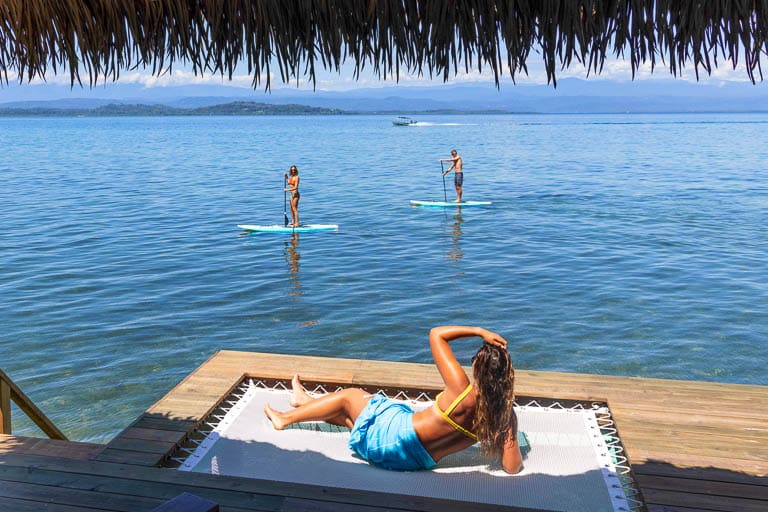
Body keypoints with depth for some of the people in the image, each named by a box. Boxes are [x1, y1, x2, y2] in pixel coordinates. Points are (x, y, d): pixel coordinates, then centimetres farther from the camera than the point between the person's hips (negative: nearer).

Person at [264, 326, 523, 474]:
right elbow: (512, 467, -12)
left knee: (349, 396, 18)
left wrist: (478, 331, -18)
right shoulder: (507, 415, -14)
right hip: (420, 459, 6)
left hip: (399, 435, -6)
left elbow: (436, 335, -19)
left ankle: (285, 418, 37)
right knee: (353, 414, 28)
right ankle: (306, 402, 52)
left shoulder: (461, 391, -25)